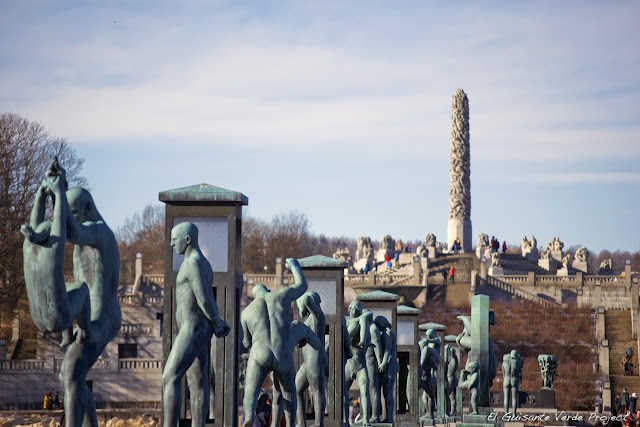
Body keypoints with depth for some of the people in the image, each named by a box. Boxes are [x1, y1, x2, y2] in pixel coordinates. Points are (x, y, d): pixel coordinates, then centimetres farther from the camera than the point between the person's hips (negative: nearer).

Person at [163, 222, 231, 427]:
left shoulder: (194, 263, -16)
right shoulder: (204, 264, 19)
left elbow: (204, 299, -21)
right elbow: (209, 302, 18)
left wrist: (216, 324, -6)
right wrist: (219, 323, 3)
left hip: (193, 330, -11)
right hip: (198, 331, 11)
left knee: (170, 378, -11)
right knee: (198, 384, 7)